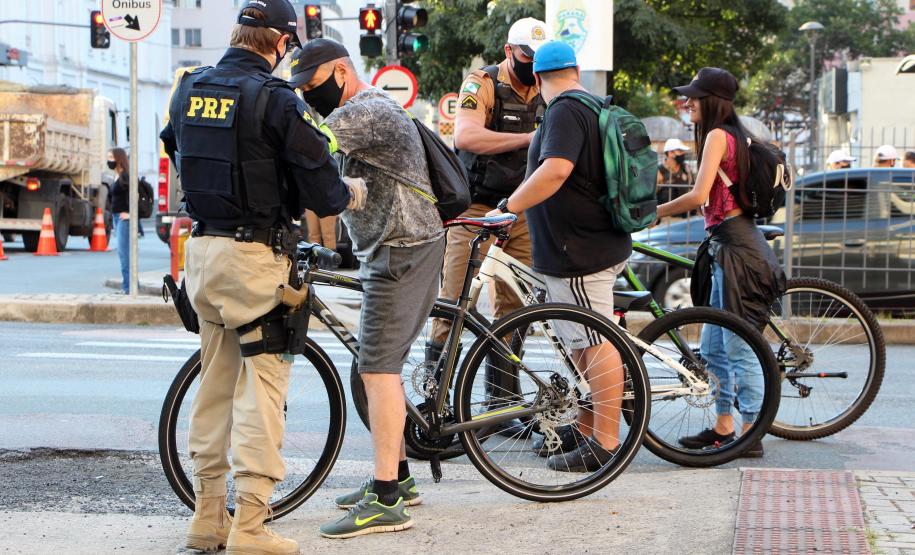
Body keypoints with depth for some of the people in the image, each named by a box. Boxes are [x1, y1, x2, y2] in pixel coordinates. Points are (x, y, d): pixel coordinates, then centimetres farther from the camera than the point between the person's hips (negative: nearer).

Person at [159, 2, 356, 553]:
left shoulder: (189, 89, 7)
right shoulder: (275, 99, -14)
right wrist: (349, 194, 8)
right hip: (255, 256, -7)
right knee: (262, 387, -2)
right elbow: (322, 187, -13)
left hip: (202, 249, 7)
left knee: (215, 383, 16)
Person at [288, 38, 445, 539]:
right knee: (382, 366, 15)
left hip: (403, 253, -11)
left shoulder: (367, 111, -17)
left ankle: (386, 500, -15)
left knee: (378, 369, -14)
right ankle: (397, 477, 25)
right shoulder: (359, 113, 19)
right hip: (391, 252, 11)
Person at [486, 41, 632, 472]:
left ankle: (605, 444, -3)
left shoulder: (565, 111, -16)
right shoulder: (595, 107, 15)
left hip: (580, 254, -10)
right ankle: (585, 428, 28)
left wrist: (508, 208, -27)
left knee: (596, 344, -6)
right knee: (582, 342, 18)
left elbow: (556, 170, -31)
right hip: (597, 244, 10)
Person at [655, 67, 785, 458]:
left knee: (739, 349, -6)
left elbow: (698, 196, -20)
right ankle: (723, 427, 22)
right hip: (727, 246, 10)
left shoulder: (717, 135, -12)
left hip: (736, 248, -10)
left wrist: (654, 212, -8)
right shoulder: (733, 134, 17)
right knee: (713, 349, 15)